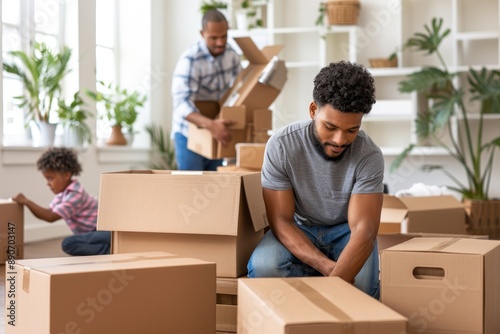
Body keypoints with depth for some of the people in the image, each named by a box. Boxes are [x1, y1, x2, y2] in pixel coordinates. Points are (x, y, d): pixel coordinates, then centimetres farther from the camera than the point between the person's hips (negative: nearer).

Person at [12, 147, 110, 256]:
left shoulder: (75, 195, -19)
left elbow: (51, 217, -23)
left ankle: (109, 251, -25)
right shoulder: (63, 194, 11)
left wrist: (26, 202, -20)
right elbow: (48, 212, 10)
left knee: (68, 244, -24)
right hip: (99, 231, 11)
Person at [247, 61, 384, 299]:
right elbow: (281, 221, -20)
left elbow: (364, 229, -30)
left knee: (360, 284, -30)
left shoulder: (369, 157, -23)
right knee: (263, 267, -31)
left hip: (346, 230, 0)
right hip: (298, 230, 0)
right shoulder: (281, 146, -23)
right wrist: (328, 268, -35)